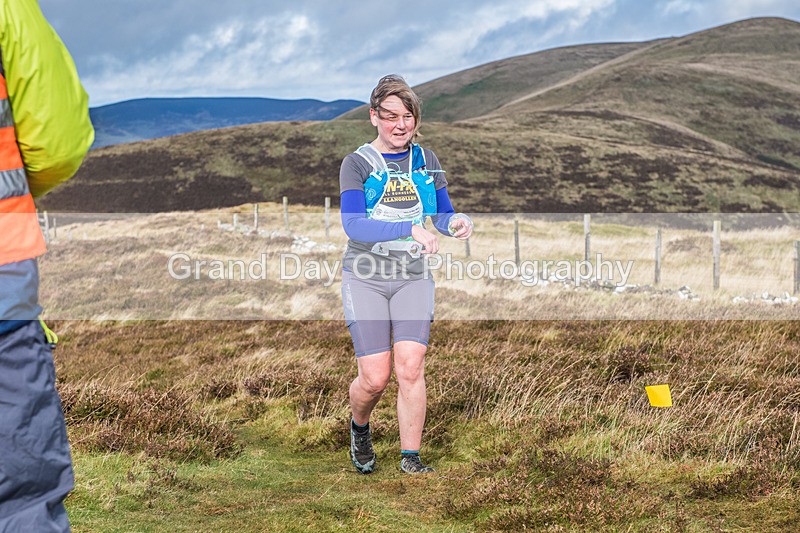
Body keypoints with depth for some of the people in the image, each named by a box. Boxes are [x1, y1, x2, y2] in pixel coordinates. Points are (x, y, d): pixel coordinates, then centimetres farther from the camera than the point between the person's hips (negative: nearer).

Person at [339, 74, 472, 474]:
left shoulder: (425, 160, 8)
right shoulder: (358, 163, -4)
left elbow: (443, 214, 13)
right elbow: (353, 224, -18)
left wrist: (456, 223, -13)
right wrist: (411, 229, -31)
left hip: (413, 277, 3)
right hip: (365, 278, -2)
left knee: (411, 368, -11)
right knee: (375, 378, -6)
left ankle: (410, 458, 1)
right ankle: (359, 428, 27)